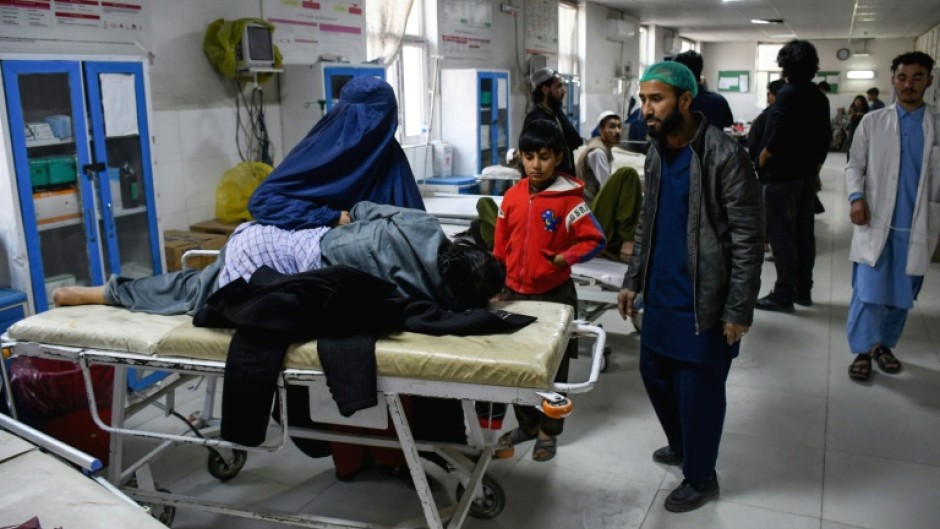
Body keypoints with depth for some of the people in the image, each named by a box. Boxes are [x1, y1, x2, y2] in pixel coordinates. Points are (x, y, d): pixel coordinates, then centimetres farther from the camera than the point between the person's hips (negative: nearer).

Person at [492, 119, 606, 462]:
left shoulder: (568, 199, -12)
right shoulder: (512, 197, 2)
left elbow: (594, 240, -9)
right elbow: (500, 245, 9)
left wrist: (563, 258, -19)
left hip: (555, 295, -5)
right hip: (515, 293, 5)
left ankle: (549, 431, 24)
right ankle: (526, 424, 33)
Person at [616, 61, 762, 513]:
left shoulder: (724, 155, -17)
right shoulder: (656, 152, 7)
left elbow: (747, 240, -16)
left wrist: (739, 309, -16)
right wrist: (633, 280, 12)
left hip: (704, 301, -7)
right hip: (662, 294, 8)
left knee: (698, 391, 5)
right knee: (654, 373, 19)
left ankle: (700, 477, 28)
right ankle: (682, 445, 44)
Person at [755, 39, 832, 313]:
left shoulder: (787, 93, -14)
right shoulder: (820, 97, 10)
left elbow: (778, 133, -21)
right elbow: (825, 138, 14)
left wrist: (762, 159, -7)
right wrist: (815, 169, 20)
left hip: (782, 174, -8)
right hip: (807, 174, 8)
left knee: (782, 235, -5)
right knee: (804, 233, 12)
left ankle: (783, 295, -2)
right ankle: (803, 290, 19)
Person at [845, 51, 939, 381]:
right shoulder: (872, 122, 4)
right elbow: (854, 166, 5)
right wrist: (856, 197, -12)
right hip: (876, 223, -1)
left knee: (902, 295, 11)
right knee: (869, 291, -3)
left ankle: (884, 344, 27)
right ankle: (862, 351, 10)